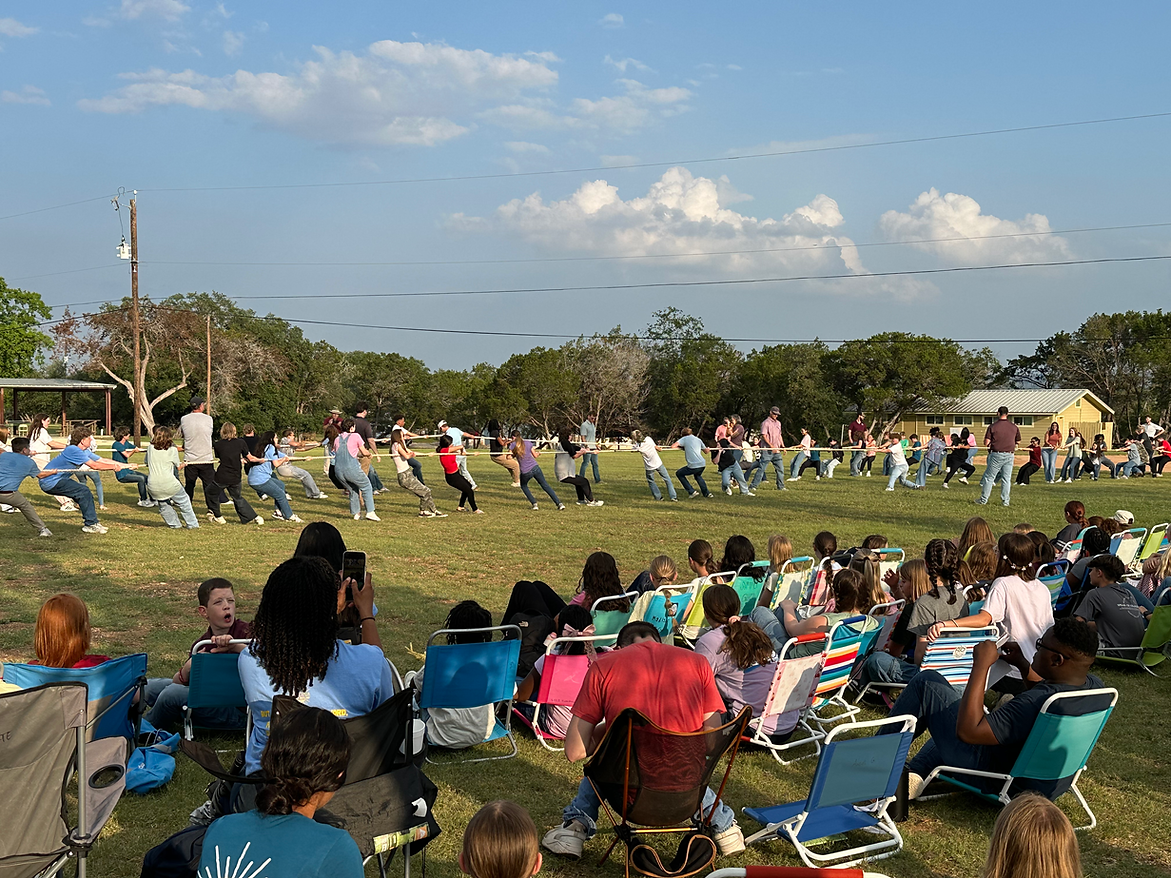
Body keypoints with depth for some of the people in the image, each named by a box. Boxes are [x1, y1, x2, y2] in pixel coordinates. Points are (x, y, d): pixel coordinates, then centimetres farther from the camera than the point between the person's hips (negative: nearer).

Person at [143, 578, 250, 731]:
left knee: (174, 693, -20)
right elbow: (178, 682, 4)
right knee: (151, 686, 6)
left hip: (239, 713, -7)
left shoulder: (245, 632, -12)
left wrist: (235, 646, -39)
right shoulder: (200, 644, 4)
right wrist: (187, 669, -18)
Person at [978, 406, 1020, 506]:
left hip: (996, 455, -3)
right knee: (1006, 479, 8)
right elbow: (1017, 442, 12)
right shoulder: (1014, 427, 4)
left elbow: (986, 442, -9)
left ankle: (983, 499, 8)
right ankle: (1005, 501, 9)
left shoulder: (993, 426, -7)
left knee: (989, 477, 5)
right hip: (1009, 455, 3)